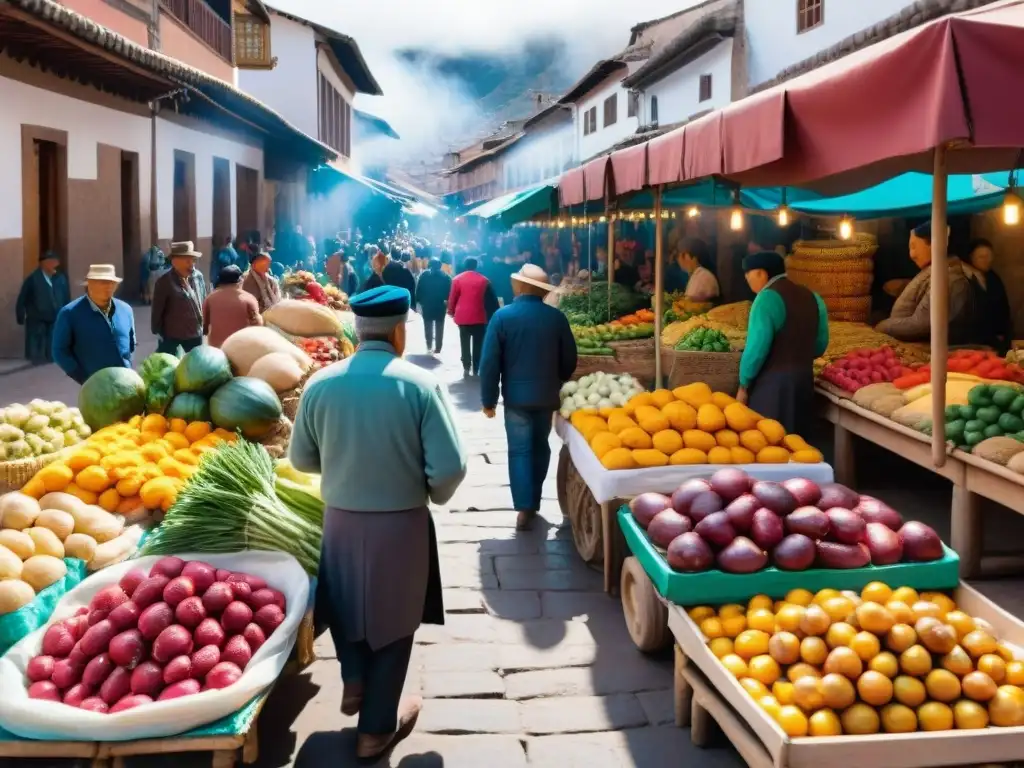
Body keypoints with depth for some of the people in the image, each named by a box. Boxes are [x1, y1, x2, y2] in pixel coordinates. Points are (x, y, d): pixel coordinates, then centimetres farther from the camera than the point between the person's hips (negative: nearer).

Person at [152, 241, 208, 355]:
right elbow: (157, 310, -11)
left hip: (195, 333, 5)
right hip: (171, 334, -4)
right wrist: (157, 331, -8)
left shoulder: (198, 276, -3)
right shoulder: (165, 281, -16)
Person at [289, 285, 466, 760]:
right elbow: (450, 468, -18)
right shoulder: (420, 384, -17)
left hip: (340, 518, 2)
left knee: (347, 600, 30)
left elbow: (301, 458, 3)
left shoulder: (320, 384, -8)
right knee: (392, 619, 16)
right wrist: (433, 494, 4)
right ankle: (376, 729, 30)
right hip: (401, 523, -1)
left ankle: (354, 683, 38)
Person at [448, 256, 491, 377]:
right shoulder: (484, 280, 2)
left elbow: (452, 298, 0)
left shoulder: (457, 279, -1)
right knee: (478, 344, 4)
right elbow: (489, 299, 7)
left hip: (463, 316, 0)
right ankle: (476, 369, 2)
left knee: (465, 343, 8)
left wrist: (451, 311, 14)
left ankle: (466, 367, 6)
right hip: (479, 317, 0)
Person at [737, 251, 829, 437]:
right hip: (804, 379, 8)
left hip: (773, 382, -8)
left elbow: (757, 346, -19)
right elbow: (820, 344, 15)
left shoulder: (768, 298, -13)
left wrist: (744, 385, -10)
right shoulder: (812, 297, 11)